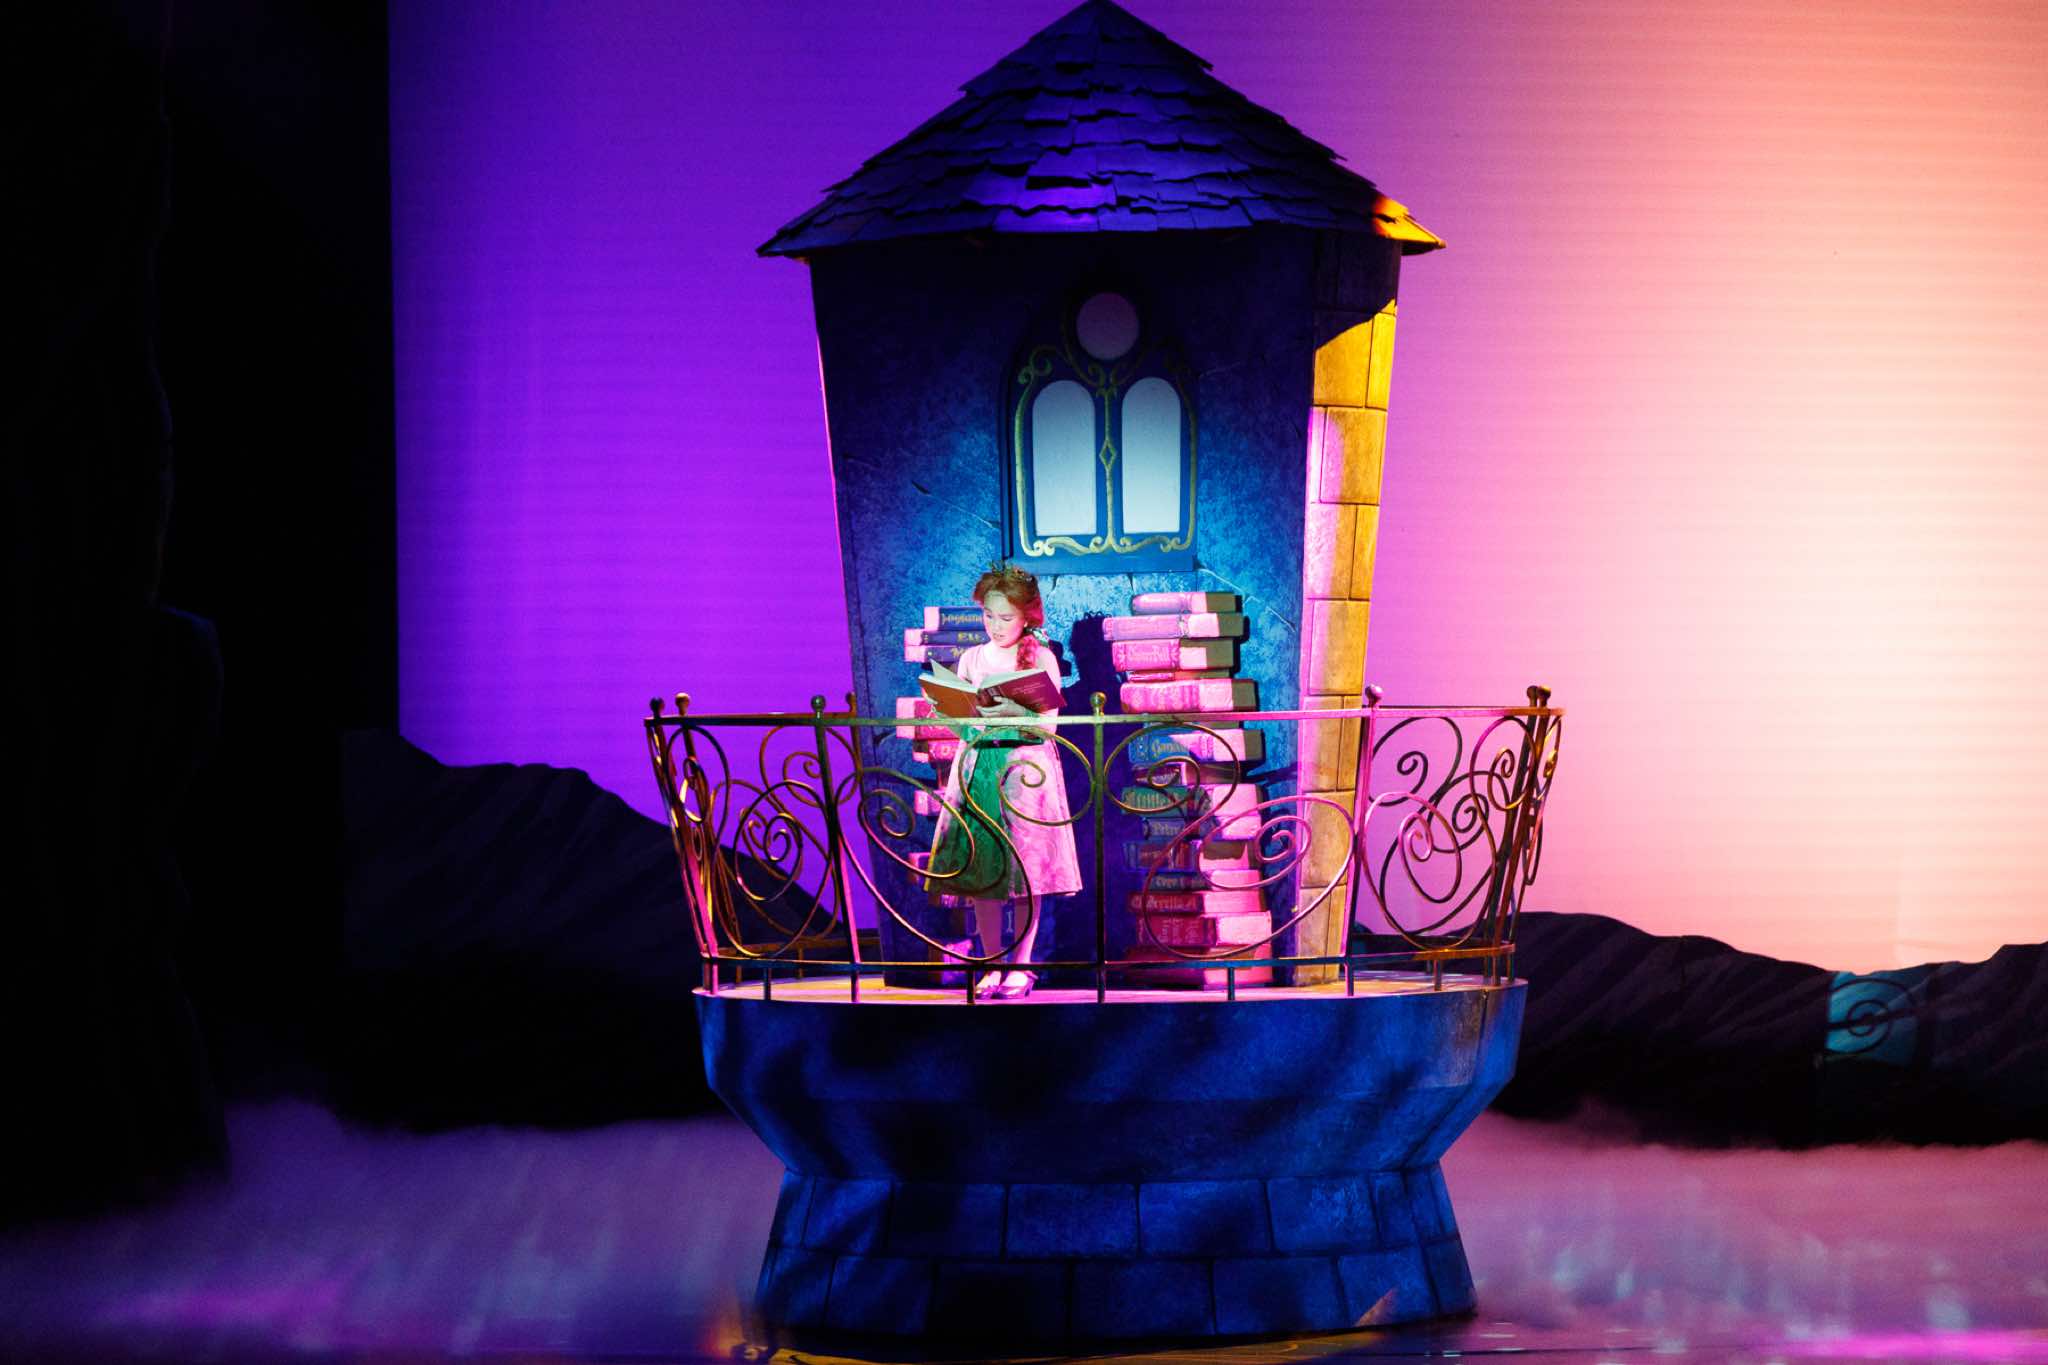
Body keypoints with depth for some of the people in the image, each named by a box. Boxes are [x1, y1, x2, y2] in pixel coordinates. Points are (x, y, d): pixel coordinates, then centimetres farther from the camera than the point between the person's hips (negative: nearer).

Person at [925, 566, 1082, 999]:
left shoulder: (1041, 657, 1)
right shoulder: (972, 658, 11)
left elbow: (1046, 724, -6)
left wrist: (1014, 712, -23)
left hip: (1026, 766, -3)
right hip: (978, 765, 3)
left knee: (1026, 868, -4)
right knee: (979, 868, 0)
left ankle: (1020, 965, 4)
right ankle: (991, 966, 7)